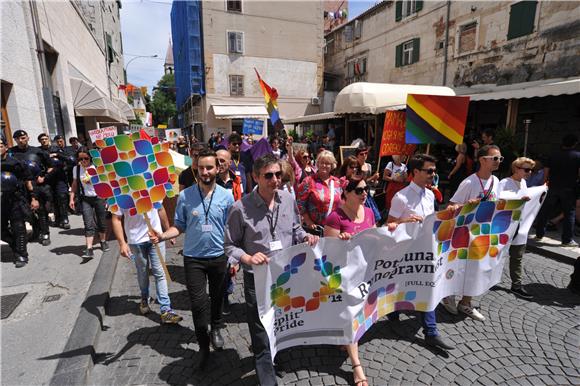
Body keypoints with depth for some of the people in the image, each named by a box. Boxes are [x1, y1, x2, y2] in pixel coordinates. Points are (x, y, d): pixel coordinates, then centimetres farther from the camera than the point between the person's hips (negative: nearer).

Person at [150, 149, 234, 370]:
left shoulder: (226, 196, -7)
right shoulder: (185, 196, -7)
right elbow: (179, 226, -2)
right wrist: (163, 236, -22)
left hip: (219, 256, 1)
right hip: (193, 258, -1)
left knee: (216, 297, 19)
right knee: (198, 302, 1)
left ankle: (216, 329, 46)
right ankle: (203, 346, 23)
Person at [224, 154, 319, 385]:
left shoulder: (288, 200, -3)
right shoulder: (241, 208, -16)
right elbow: (230, 245, -7)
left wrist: (306, 236, -9)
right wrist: (248, 258, -24)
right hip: (257, 279, -4)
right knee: (262, 337, 9)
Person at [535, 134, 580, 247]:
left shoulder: (554, 155, 6)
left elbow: (546, 171, 6)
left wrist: (546, 182, 15)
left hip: (553, 187, 3)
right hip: (569, 189, -2)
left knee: (545, 211, 10)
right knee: (569, 213, 5)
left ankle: (539, 234, 16)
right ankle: (567, 240, 6)